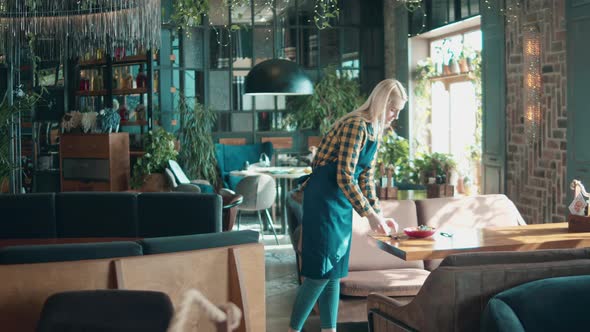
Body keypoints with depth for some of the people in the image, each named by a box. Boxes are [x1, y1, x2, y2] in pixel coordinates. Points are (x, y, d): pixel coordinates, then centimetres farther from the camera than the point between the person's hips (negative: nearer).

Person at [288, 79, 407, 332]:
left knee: (334, 272, 10)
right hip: (323, 200, -9)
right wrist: (370, 215, -19)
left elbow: (365, 179, 16)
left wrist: (379, 215, 10)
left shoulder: (373, 130, 12)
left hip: (342, 203, 9)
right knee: (320, 272, -8)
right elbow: (344, 177, -22)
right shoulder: (356, 125, -18)